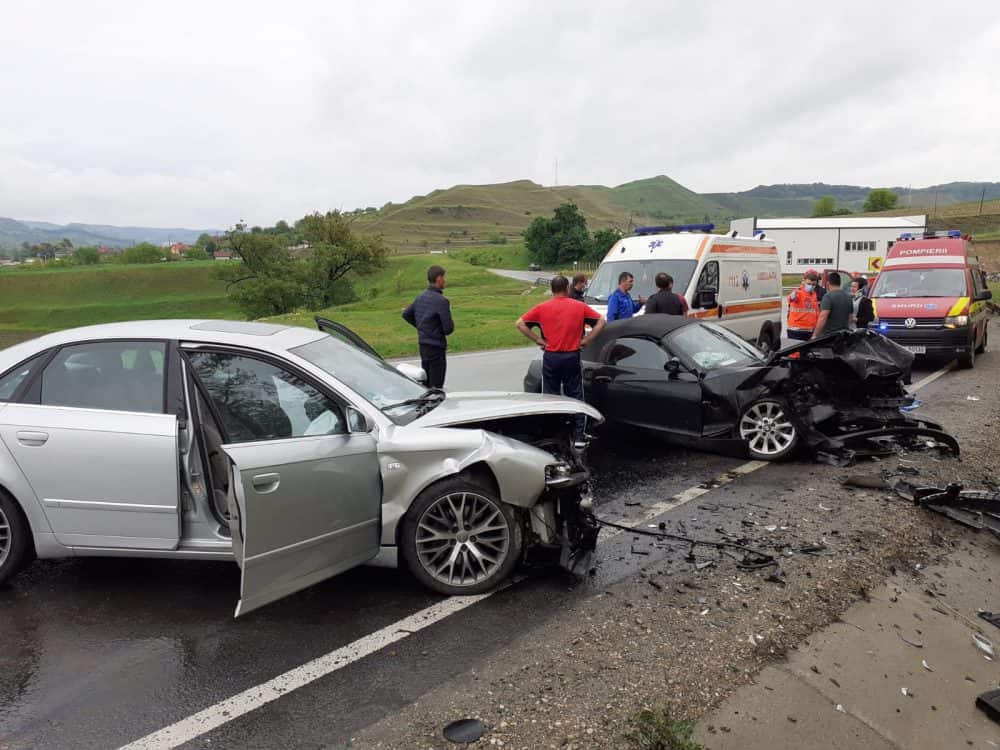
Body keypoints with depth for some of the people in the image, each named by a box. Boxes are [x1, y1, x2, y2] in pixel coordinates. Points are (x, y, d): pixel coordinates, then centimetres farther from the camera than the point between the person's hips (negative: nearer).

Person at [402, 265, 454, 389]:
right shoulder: (441, 301, -19)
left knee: (425, 383, 18)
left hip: (422, 344, 8)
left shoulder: (420, 297, 5)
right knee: (436, 386, -1)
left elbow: (406, 314, 17)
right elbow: (448, 328, -19)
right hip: (436, 346, -8)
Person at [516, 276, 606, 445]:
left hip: (550, 358, 0)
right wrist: (586, 340, 1)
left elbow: (520, 324, -2)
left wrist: (538, 340, -1)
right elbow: (601, 321, 2)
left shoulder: (542, 308, 1)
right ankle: (579, 436, 8)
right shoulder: (579, 306, 2)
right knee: (575, 397, 8)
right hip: (572, 357, 0)